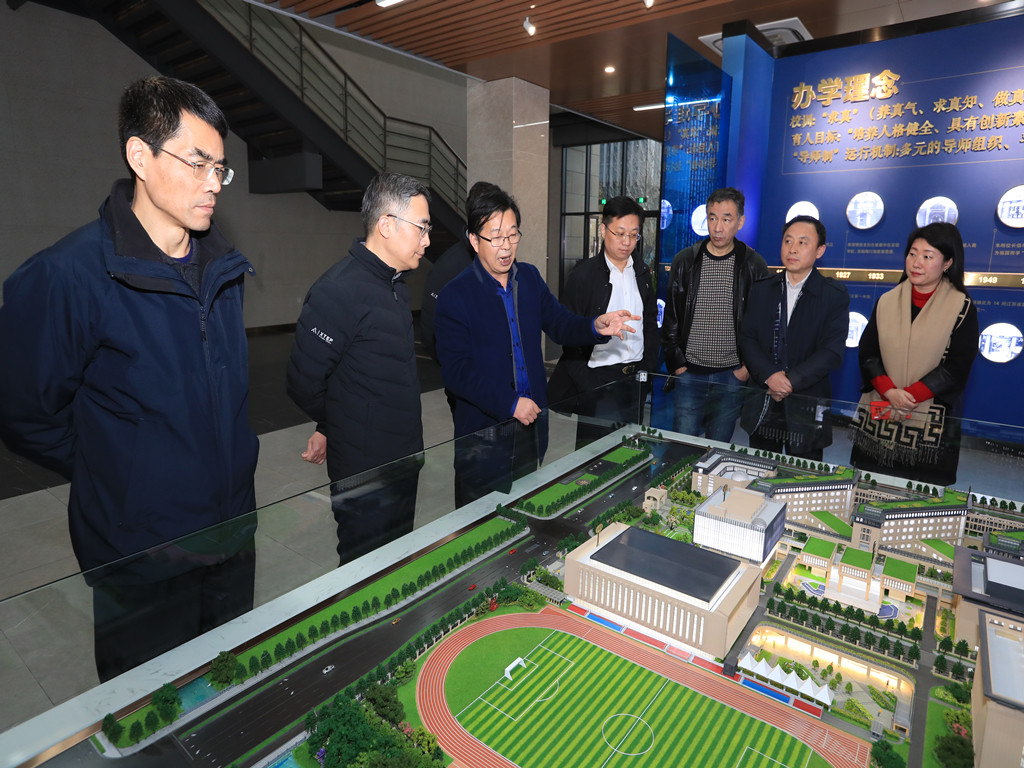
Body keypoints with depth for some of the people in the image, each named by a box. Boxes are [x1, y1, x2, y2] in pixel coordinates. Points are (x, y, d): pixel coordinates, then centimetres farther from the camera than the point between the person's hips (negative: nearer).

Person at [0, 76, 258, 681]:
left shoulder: (223, 267, 2)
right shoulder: (68, 276, -19)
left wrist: (231, 460, 11)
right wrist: (116, 474, -2)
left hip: (233, 535, 6)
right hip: (142, 561, -5)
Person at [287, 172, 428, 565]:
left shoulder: (396, 286, 10)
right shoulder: (339, 291, -22)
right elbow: (303, 384, -19)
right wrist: (332, 427, 0)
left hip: (403, 464, 8)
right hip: (364, 474, -8)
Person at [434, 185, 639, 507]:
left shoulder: (530, 277, 5)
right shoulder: (455, 296, -13)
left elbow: (559, 322, 8)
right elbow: (455, 371, -17)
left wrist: (596, 326, -14)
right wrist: (510, 404, -20)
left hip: (532, 422, 6)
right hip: (483, 430, -5)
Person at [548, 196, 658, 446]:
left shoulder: (642, 273, 9)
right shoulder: (583, 275, -7)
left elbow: (651, 325, 16)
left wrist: (647, 372, 7)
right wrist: (589, 390, -13)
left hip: (634, 380, 5)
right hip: (596, 379, -4)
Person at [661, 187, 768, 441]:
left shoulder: (753, 265, 1)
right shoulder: (685, 261, 2)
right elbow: (670, 317, 5)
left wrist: (749, 366, -2)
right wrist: (676, 363, -1)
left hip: (732, 375, 0)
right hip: (690, 373, 0)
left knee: (719, 446, 8)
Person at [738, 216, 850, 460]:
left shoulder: (835, 295, -1)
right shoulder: (761, 289, 7)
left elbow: (832, 352, -9)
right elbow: (746, 339, 0)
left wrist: (791, 381, -18)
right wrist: (770, 376, -15)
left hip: (807, 408, -2)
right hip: (761, 406, 3)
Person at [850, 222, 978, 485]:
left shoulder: (962, 307, -1)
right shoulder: (887, 301, 7)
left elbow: (956, 367, -7)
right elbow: (867, 352, 2)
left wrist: (908, 395, -17)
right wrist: (889, 391, -14)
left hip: (931, 425, -2)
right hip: (878, 418, 3)